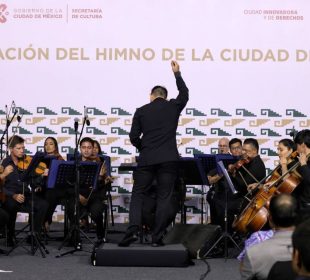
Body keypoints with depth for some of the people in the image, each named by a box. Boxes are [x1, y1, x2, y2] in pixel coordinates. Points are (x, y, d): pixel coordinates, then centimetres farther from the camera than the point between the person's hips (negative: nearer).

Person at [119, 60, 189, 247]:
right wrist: (177, 74, 35)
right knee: (164, 197, 3)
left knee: (138, 194, 7)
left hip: (147, 159, 0)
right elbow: (184, 94, 27)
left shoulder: (141, 111, 5)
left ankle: (133, 229, -12)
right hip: (169, 159, 0)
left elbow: (133, 137, 3)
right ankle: (157, 237, 0)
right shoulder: (173, 107, 6)